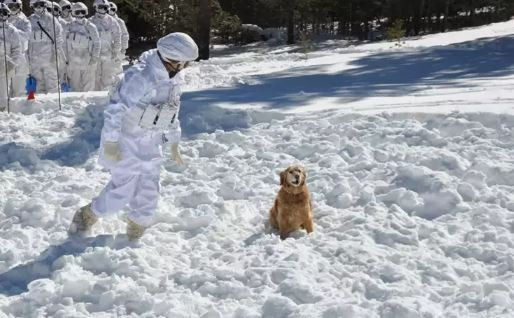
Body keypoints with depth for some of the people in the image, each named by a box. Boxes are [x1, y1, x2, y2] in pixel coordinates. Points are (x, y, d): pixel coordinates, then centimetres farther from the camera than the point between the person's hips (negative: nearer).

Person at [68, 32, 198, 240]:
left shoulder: (172, 79, 3)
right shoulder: (140, 76, -26)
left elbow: (172, 113, 16)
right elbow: (116, 108, -26)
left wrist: (174, 143, 20)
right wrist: (111, 142, -25)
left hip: (150, 146, 8)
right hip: (126, 143, -8)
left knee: (148, 193, 10)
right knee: (123, 190, -5)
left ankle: (135, 235, 29)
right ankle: (86, 217, 18)